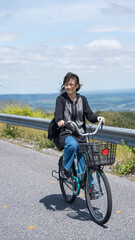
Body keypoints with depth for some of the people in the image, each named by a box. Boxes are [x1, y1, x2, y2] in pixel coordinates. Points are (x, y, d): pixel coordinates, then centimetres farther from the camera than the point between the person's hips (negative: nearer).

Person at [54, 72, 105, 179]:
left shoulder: (82, 99, 8)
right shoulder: (61, 99, -3)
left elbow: (89, 115, 0)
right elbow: (58, 112, -22)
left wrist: (97, 117, -23)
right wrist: (60, 120, -45)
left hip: (80, 134, 4)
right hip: (65, 133, -3)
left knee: (83, 159, -5)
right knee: (72, 144, -35)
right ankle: (65, 168, -13)